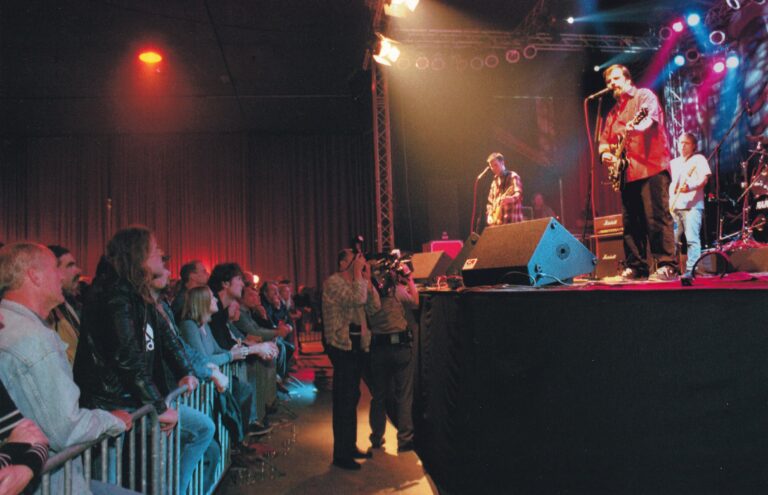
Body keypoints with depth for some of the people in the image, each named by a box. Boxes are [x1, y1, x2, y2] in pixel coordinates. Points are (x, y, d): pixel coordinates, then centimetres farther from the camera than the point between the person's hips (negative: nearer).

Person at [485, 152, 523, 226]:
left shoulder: (513, 177, 0)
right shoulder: (494, 182, 22)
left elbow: (518, 194, -16)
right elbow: (490, 202, 24)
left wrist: (510, 199, -38)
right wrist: (490, 216, 6)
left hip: (511, 220, -7)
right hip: (496, 222, 7)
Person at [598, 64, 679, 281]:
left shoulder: (644, 96, 4)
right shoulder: (613, 112, 24)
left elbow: (650, 116, -16)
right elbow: (604, 139, 25)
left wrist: (635, 127, -38)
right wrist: (605, 153, 2)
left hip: (651, 167, -7)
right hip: (626, 172, 7)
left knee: (657, 217, -13)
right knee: (631, 221, 6)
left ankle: (667, 266, -11)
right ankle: (636, 267, 12)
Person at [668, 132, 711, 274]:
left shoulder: (699, 159, 7)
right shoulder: (673, 163, 23)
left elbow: (704, 179, -6)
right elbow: (667, 182, 21)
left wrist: (690, 187, -25)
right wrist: (667, 201, 5)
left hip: (692, 205, -5)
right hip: (674, 206, 5)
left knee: (692, 239, -11)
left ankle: (691, 270, -11)